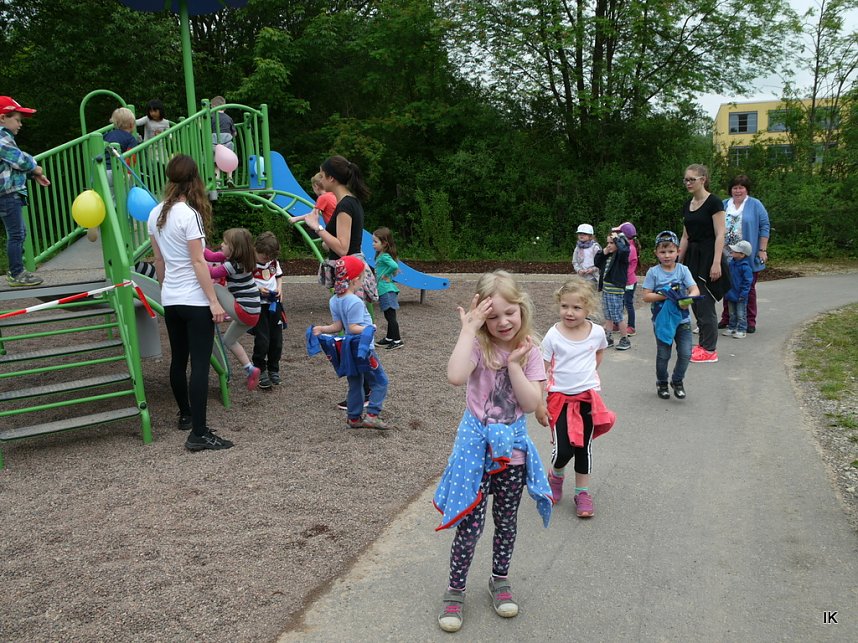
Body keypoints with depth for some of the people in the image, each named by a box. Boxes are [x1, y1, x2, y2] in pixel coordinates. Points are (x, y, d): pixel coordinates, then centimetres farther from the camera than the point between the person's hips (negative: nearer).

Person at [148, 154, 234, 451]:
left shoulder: (155, 214, 6)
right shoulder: (190, 215, -15)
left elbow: (159, 261, 12)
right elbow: (198, 262, -16)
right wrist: (214, 301, -13)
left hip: (170, 301, 8)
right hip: (195, 301, -7)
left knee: (178, 360, 19)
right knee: (200, 365, -6)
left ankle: (185, 415, 35)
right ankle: (198, 434, -6)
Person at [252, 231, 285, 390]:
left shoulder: (274, 262, 3)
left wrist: (279, 288, 2)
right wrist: (258, 289, -22)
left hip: (274, 303, 6)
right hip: (258, 305, -6)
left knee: (277, 339, 10)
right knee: (262, 341, -6)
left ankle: (273, 369, 26)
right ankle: (260, 371, 13)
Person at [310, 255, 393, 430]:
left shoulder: (334, 301, 3)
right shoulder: (355, 302, -22)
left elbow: (337, 326, -1)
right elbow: (353, 327, -24)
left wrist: (321, 329, 4)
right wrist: (370, 328, -20)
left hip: (349, 349, 8)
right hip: (363, 348, -8)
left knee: (355, 383, 17)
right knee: (380, 381, 2)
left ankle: (354, 418, 23)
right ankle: (372, 415, -4)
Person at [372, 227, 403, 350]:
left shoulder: (385, 256, -16)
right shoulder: (380, 256, 13)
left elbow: (395, 266, -32)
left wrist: (385, 274, -19)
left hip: (387, 290, -10)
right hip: (383, 290, 10)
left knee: (391, 316, -5)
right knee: (388, 316, 18)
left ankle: (397, 340, -1)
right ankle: (389, 338, 27)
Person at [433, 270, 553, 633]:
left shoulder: (529, 352, -4)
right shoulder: (478, 346, -13)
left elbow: (531, 403, -13)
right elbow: (455, 376, -35)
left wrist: (513, 363, -20)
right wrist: (468, 329, -30)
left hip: (512, 447, 3)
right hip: (476, 443, -3)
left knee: (506, 520, 17)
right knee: (470, 523, 2)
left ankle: (500, 580, 39)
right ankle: (455, 590, 21)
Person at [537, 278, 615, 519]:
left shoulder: (597, 332, -6)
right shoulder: (553, 336, -13)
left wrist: (587, 374, 11)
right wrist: (538, 405, -10)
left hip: (588, 396, 2)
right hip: (560, 398, -2)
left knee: (584, 446, 9)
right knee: (563, 449, -6)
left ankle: (583, 491, 26)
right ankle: (556, 475, 27)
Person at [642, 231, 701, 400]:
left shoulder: (683, 270, 0)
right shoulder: (653, 272, -5)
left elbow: (695, 290, -8)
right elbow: (646, 296, -8)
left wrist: (688, 298, -29)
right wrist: (664, 295, -22)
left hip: (682, 319, 2)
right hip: (662, 320, -1)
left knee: (685, 353, 0)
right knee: (663, 355, 8)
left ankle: (677, 381, 24)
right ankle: (661, 383, 31)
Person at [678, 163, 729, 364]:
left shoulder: (714, 203, -10)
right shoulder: (687, 205, 12)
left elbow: (720, 235, -15)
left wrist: (716, 263, -22)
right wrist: (679, 262, 15)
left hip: (707, 256, -8)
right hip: (692, 257, 8)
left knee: (704, 302, -6)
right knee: (695, 302, 10)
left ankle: (710, 350, 1)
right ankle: (703, 343, 20)